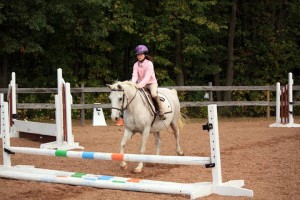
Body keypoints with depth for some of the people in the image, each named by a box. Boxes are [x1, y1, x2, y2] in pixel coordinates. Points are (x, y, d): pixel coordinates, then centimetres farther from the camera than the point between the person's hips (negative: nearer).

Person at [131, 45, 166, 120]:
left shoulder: (149, 63, -12)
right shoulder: (136, 65, 2)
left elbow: (147, 76, -22)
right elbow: (135, 75, -8)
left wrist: (141, 84, -35)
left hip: (151, 83, -5)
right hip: (140, 84, 5)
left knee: (154, 94, -31)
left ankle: (161, 113, -24)